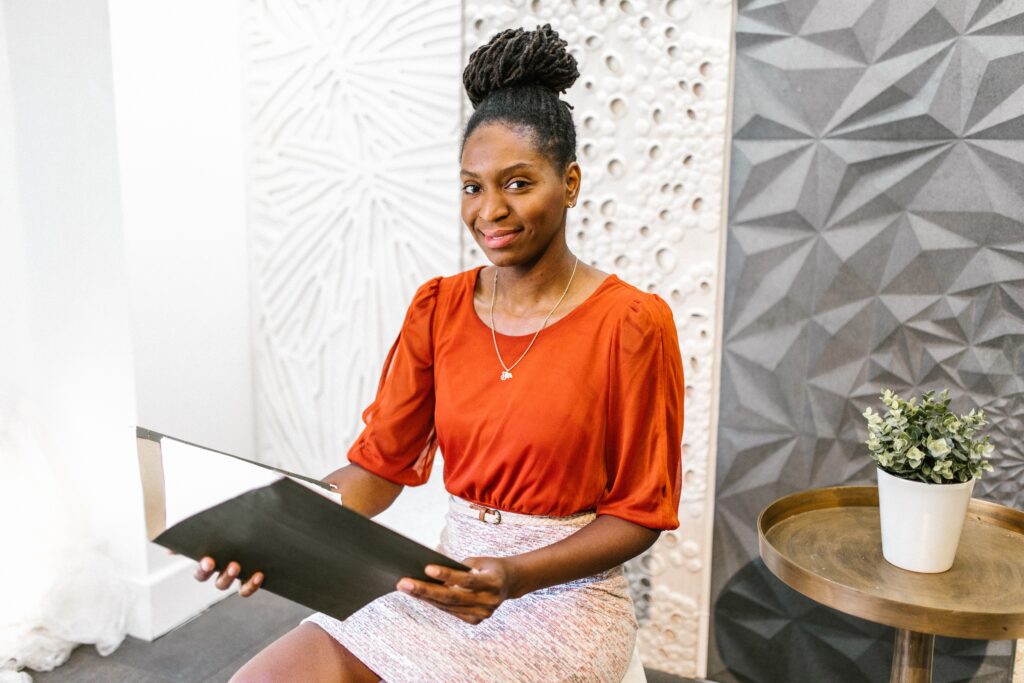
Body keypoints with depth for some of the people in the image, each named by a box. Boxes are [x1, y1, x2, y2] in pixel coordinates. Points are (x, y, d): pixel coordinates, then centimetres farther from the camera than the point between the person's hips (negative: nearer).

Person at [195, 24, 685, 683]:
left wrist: (516, 576, -22)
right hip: (452, 574, 4)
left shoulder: (630, 322, -12)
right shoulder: (438, 307, 2)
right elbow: (380, 463, 1)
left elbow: (638, 511, -7)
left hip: (566, 588, -4)